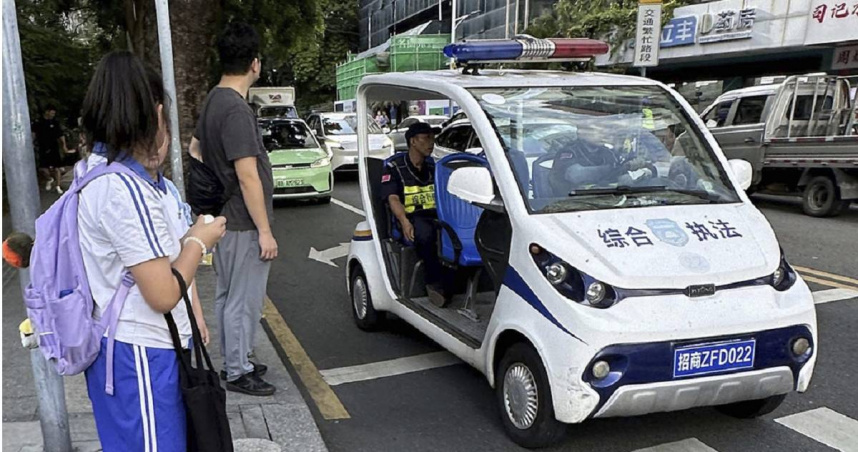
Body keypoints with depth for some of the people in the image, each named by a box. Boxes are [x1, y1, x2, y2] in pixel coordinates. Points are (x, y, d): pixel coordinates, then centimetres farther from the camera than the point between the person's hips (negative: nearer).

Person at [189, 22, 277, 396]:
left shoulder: (214, 100, 9)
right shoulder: (237, 109, -22)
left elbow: (195, 147, 24)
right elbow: (247, 176, -24)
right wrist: (265, 231, -20)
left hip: (225, 218, 10)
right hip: (244, 224, -10)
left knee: (228, 295, 18)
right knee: (244, 300, 2)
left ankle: (232, 361, 31)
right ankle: (238, 372, 14)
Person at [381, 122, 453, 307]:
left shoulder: (433, 166, 22)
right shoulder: (394, 166, 5)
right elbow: (392, 198, -6)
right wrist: (404, 221, -26)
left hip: (435, 215, 4)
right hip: (411, 217, -4)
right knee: (425, 234, -40)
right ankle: (436, 282, -25)